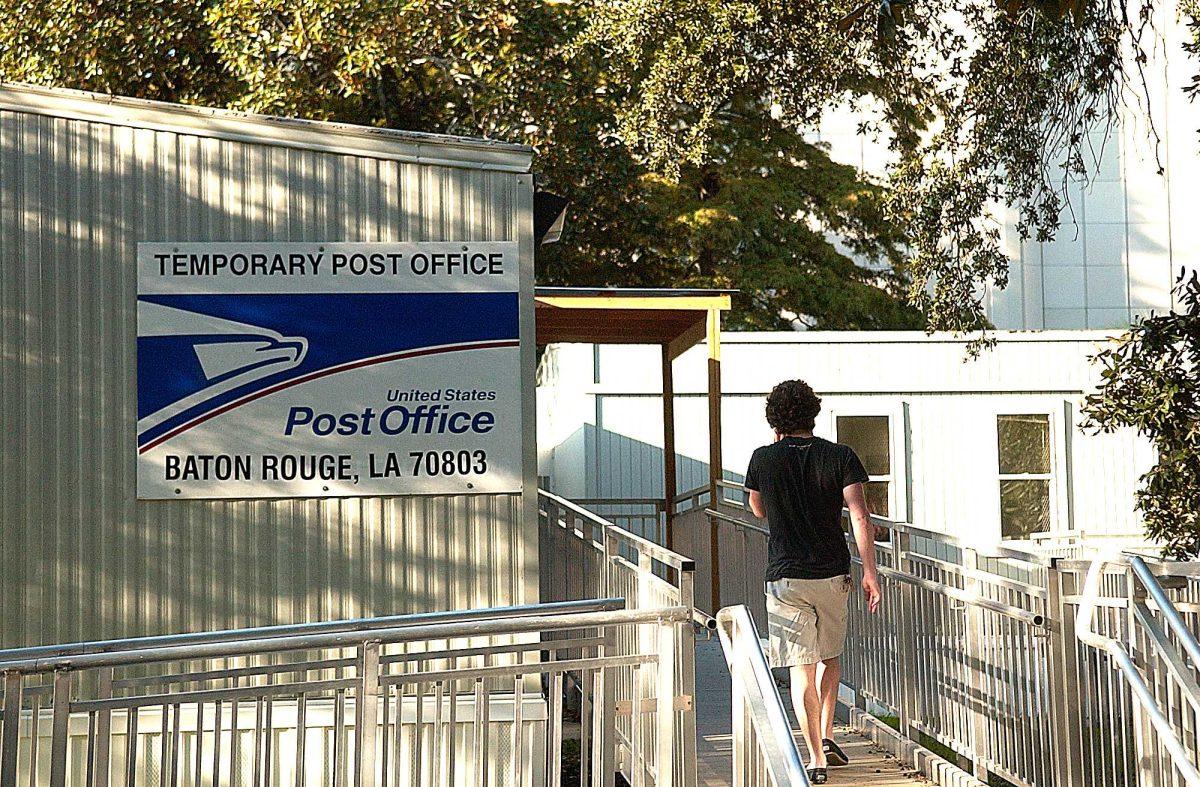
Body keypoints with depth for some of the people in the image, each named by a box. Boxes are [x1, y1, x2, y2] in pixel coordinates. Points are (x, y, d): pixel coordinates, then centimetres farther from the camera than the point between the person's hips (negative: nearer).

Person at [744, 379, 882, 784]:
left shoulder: (763, 459, -2)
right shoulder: (840, 456, -4)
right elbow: (860, 516, -13)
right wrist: (870, 574, -10)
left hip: (785, 577, -1)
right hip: (833, 575, 1)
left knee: (801, 668, 1)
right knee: (830, 656, 23)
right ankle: (826, 736, 17)